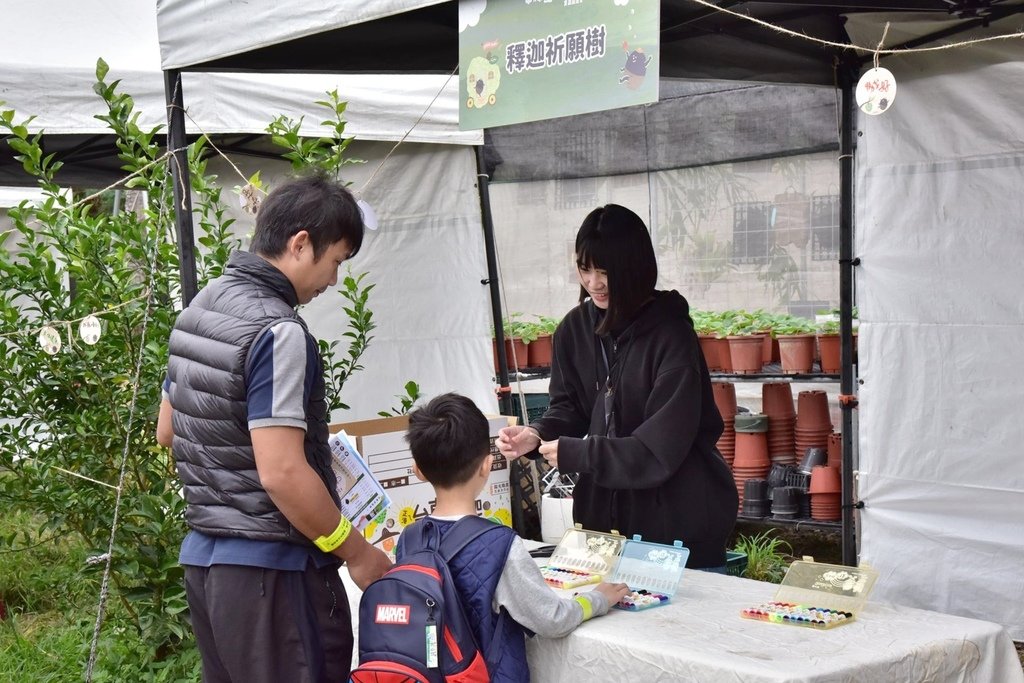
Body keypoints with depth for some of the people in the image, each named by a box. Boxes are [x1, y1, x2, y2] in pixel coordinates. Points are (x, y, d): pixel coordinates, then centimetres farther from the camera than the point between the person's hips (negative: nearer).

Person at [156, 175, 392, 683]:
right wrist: (357, 553, -13)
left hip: (204, 555, 9)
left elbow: (167, 432, 19)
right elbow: (282, 475, -24)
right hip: (270, 569, -9)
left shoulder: (199, 309, 9)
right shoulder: (278, 331, -19)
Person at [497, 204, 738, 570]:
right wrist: (537, 436, -13)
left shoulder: (670, 334, -16)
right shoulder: (575, 328, 3)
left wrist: (575, 453, -20)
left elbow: (662, 446, -19)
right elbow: (567, 407, 8)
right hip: (604, 509, 5)